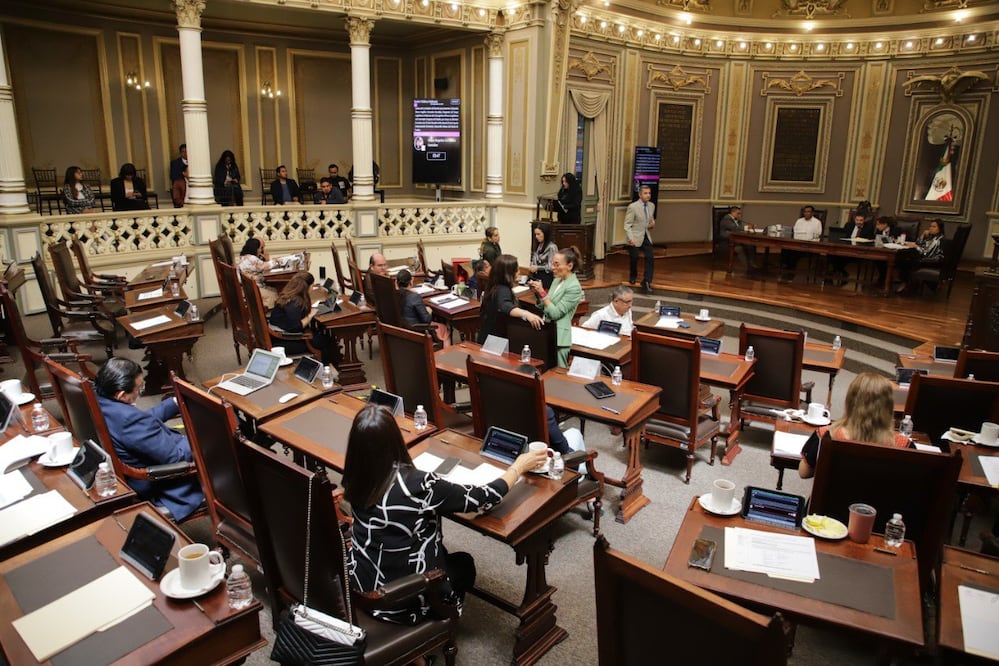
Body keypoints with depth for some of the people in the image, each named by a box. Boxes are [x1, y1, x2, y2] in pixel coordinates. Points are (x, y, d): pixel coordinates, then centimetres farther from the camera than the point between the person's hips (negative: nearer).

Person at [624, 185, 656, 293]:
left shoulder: (652, 206, 6)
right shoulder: (633, 207, -13)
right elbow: (627, 225, -13)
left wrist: (652, 222, -1)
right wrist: (631, 238, -23)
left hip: (646, 237, 5)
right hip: (635, 237, -5)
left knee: (650, 258, -6)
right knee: (634, 258, 7)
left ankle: (646, 282, -1)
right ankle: (633, 276, 34)